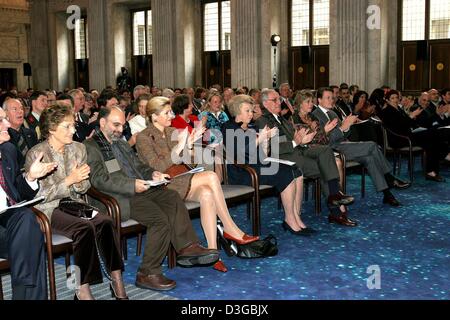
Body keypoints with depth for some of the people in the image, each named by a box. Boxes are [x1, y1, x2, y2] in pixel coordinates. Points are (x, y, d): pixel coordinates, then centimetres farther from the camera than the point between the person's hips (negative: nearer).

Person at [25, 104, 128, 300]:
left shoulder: (78, 149, 8)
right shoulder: (36, 154, -8)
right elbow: (40, 195, -10)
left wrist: (79, 182, -11)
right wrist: (69, 180, -19)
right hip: (48, 208, -5)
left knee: (105, 222, -26)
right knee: (85, 228, -33)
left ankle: (117, 280, -22)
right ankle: (83, 289, -24)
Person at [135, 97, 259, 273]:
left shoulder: (172, 132, 14)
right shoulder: (144, 137, -6)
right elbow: (157, 167, -18)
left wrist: (189, 144, -4)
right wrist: (180, 144, -23)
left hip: (179, 181, 6)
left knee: (206, 194, -27)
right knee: (211, 177, -25)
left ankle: (212, 250, -27)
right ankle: (230, 229, -15)